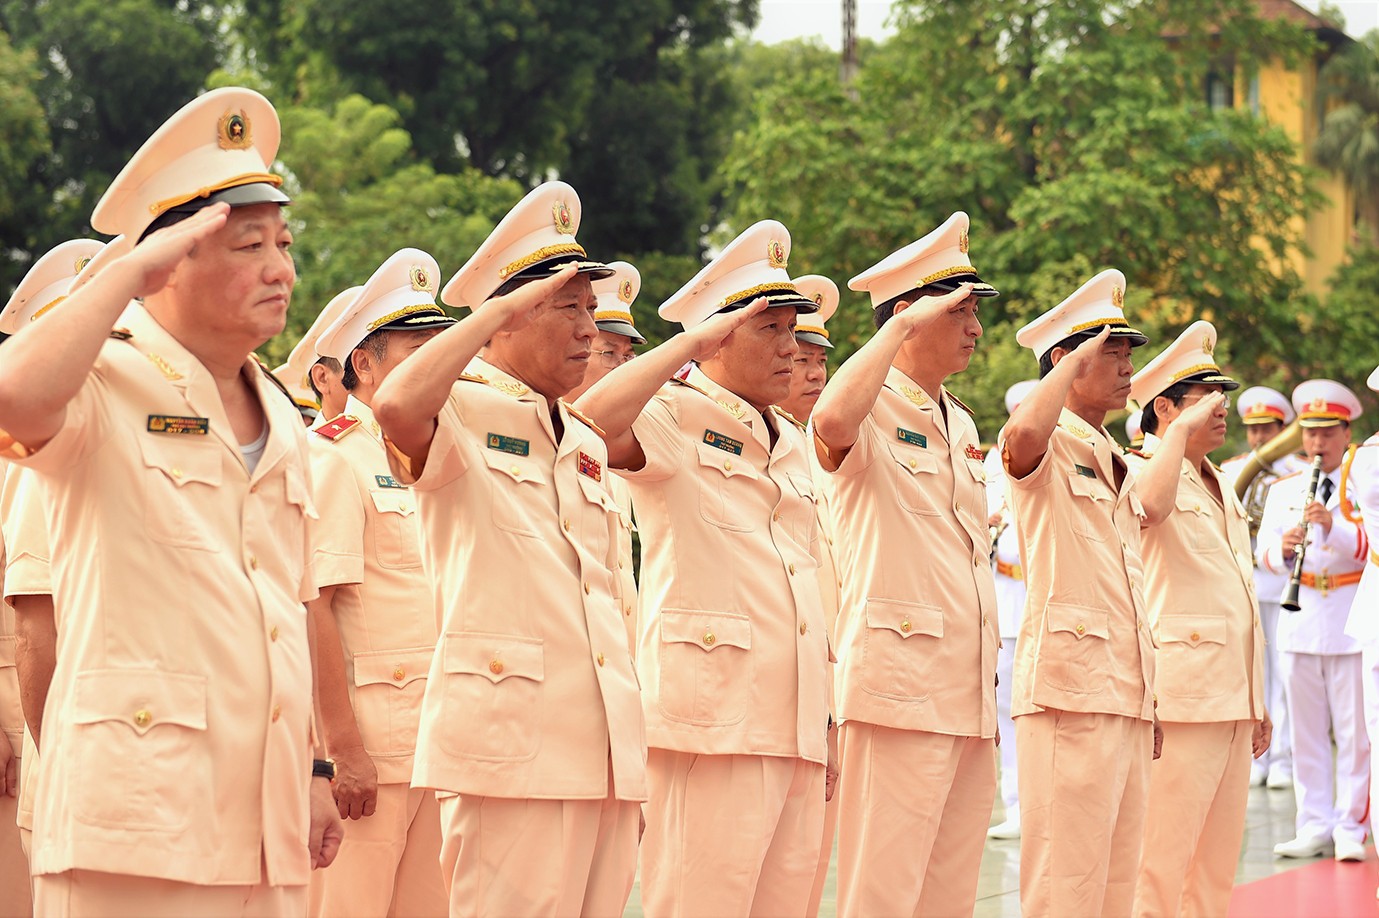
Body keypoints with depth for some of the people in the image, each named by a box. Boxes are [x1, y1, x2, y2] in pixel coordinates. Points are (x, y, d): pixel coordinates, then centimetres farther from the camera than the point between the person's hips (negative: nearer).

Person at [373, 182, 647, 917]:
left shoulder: (587, 445, 22)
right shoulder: (462, 410, -1)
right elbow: (395, 405, -27)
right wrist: (500, 308, -15)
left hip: (605, 747, 8)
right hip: (513, 742, -8)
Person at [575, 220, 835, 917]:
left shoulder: (792, 445, 23)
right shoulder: (675, 415, -1)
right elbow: (585, 427, -25)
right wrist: (689, 344, -16)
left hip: (796, 729, 8)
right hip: (713, 721, -8)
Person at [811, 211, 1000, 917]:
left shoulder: (961, 425, 20)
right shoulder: (874, 411, -6)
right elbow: (832, 421, -32)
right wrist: (903, 326, -22)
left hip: (969, 693, 8)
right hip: (900, 689, -8)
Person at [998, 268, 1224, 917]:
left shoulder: (1109, 463, 23)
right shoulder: (1048, 449, -6)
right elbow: (1021, 434, -28)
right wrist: (1076, 359, -14)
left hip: (1125, 695, 9)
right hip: (1069, 692, -9)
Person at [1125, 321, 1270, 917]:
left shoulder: (1221, 488, 21)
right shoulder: (1140, 471, -6)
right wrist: (1183, 428, -24)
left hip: (1233, 699, 9)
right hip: (1181, 692, -9)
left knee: (1217, 867, 11)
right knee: (1160, 866, -9)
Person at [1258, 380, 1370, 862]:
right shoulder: (1283, 490, 11)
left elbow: (1370, 546, -11)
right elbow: (1264, 553, 2)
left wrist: (1333, 526, -27)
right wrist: (1283, 548, -20)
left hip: (1352, 620, -3)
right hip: (1301, 621, 3)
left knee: (1354, 732, -2)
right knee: (1306, 731, 5)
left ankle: (1350, 829, 3)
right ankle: (1314, 828, 11)